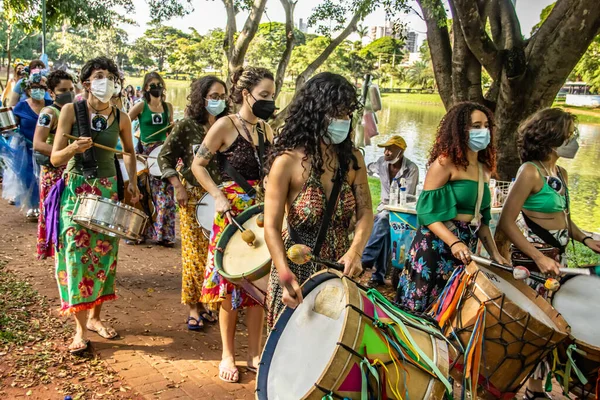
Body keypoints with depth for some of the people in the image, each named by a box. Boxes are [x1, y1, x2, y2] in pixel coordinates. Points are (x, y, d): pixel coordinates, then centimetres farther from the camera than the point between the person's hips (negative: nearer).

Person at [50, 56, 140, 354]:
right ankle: (80, 328, -1)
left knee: (103, 252, 7)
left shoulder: (121, 118, 0)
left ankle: (95, 317, 23)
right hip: (75, 188, -3)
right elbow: (55, 158, -9)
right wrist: (73, 148, -29)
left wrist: (132, 181, 5)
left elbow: (129, 151, 17)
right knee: (77, 252, -7)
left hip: (108, 189, 3)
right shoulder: (70, 111, -8)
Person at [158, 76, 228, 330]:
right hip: (193, 195, -3)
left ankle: (205, 302, 20)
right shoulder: (187, 126, -4)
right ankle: (193, 308, 11)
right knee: (195, 252, 0)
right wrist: (178, 187, -9)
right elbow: (165, 156, -2)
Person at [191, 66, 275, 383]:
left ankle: (254, 354, 24)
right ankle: (228, 355, 21)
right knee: (231, 282, 4)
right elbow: (198, 164, -8)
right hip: (232, 213, -5)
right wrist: (218, 197, -17)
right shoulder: (225, 125, -9)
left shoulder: (266, 128, 8)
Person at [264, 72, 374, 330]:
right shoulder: (288, 162, -14)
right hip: (298, 270, -4)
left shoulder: (352, 158, 0)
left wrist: (355, 252, -22)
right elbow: (271, 227, -17)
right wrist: (286, 277, -29)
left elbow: (365, 212, -4)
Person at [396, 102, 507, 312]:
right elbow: (427, 211, -16)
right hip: (436, 246, -7)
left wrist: (494, 253, 8)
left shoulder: (483, 168, 14)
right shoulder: (445, 162, -10)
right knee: (418, 309, -2)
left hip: (465, 249, 8)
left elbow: (481, 219, 18)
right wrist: (454, 242, -27)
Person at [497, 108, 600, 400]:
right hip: (533, 259, -8)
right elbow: (506, 223, -19)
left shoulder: (561, 173, 9)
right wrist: (538, 258, -23)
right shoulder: (530, 172, -16)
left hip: (558, 257, 8)